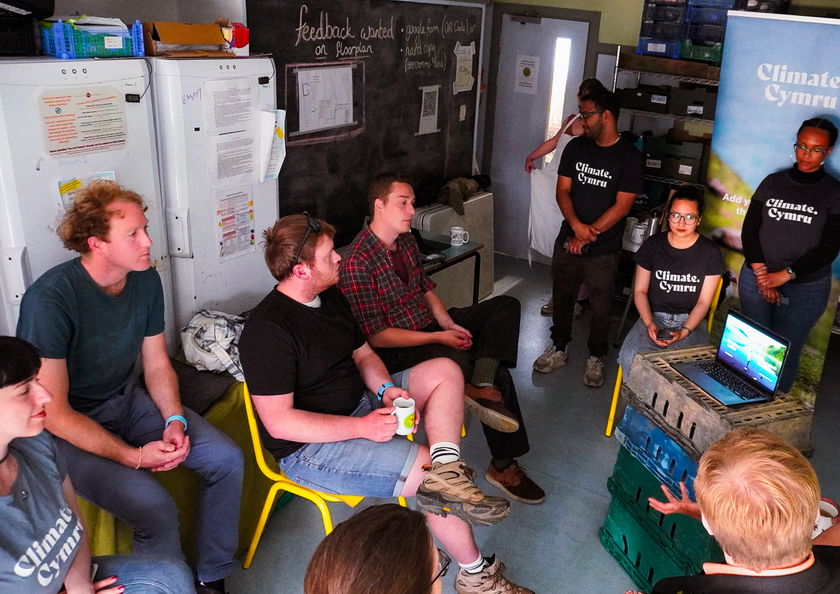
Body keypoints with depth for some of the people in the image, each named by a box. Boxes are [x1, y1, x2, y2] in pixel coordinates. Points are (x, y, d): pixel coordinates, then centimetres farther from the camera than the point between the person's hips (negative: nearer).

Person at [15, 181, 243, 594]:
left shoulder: (146, 280, -6)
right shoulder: (49, 300, -26)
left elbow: (157, 364, 5)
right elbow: (53, 413, -23)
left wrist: (175, 420, -12)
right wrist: (133, 457, -26)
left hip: (129, 399, 7)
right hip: (71, 429, -6)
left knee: (226, 459, -6)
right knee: (155, 509, -27)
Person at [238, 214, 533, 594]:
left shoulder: (331, 296, 6)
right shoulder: (267, 330, -22)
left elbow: (363, 355, 14)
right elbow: (278, 422, -24)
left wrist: (387, 388, -9)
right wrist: (362, 427, -26)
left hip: (363, 404, 9)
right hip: (310, 447, -9)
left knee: (445, 372, -2)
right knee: (428, 472, -19)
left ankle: (447, 471, -25)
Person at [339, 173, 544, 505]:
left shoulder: (406, 241, 6)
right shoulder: (357, 263, -22)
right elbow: (376, 336, -21)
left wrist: (450, 323, -3)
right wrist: (438, 338, -21)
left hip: (431, 326, 9)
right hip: (398, 348, -9)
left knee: (506, 306, -3)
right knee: (486, 369, -22)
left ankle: (481, 385, -24)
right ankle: (502, 465, -5)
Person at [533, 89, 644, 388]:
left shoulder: (629, 156, -10)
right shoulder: (576, 147, 3)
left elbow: (622, 205, -13)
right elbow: (563, 190, 0)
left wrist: (588, 235, -17)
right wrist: (576, 224, -17)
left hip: (604, 249, -4)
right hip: (568, 240, 4)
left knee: (600, 306, 7)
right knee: (562, 296, 15)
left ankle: (595, 358, 26)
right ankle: (558, 349, 33)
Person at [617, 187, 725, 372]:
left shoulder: (710, 252, 0)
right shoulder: (653, 244, 4)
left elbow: (704, 301, 0)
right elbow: (640, 291, 6)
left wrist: (685, 331, -17)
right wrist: (649, 323, -12)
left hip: (691, 320, -1)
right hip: (654, 315, 1)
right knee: (631, 358, -29)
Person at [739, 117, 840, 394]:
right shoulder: (773, 183, 6)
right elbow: (749, 229, 2)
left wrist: (784, 275, -14)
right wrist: (761, 273, -9)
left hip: (806, 289, -2)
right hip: (756, 280, 2)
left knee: (786, 352, 1)